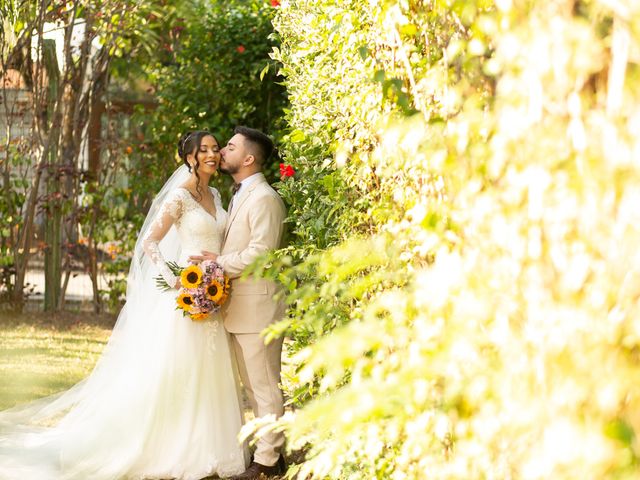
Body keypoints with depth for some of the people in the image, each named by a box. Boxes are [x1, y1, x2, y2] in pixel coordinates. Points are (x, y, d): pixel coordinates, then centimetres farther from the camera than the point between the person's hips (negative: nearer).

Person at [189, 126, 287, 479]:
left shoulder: (265, 199, -14)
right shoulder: (239, 196, 17)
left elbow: (260, 252, -20)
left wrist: (220, 263, -12)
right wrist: (218, 261, 3)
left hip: (257, 306, -10)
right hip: (238, 307, 10)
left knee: (265, 387, -2)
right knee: (252, 386, 15)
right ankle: (269, 449, 23)